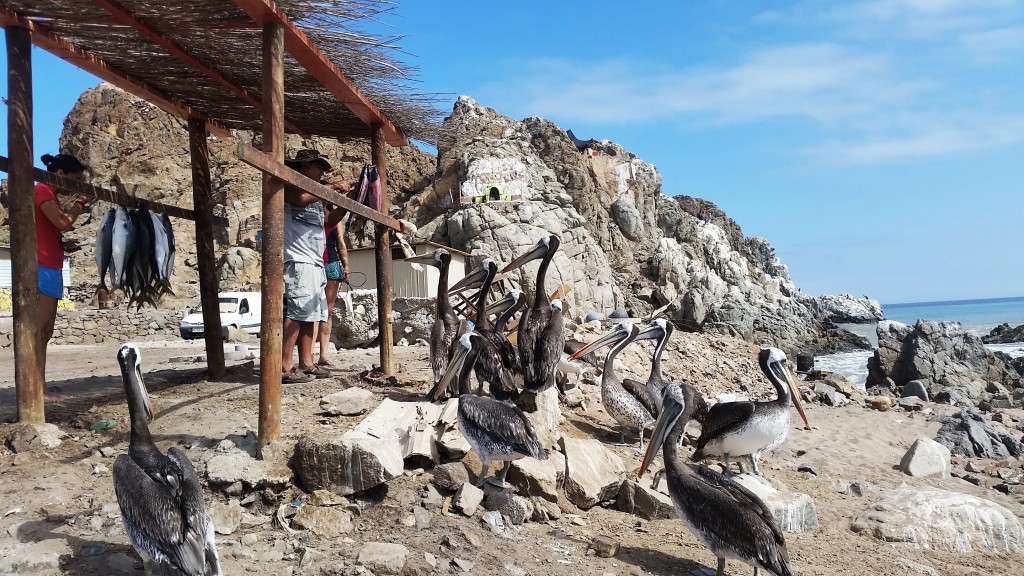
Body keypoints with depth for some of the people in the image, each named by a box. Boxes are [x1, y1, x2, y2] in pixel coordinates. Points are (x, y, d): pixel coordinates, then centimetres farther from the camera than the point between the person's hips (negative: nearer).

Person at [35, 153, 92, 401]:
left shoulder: (50, 196, 23)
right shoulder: (41, 190, -5)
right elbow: (63, 223, -17)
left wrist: (65, 245, 9)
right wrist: (79, 204, -2)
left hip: (50, 270, 10)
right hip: (41, 269, -10)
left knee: (45, 333, 6)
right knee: (37, 332, -12)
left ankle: (40, 389, 6)